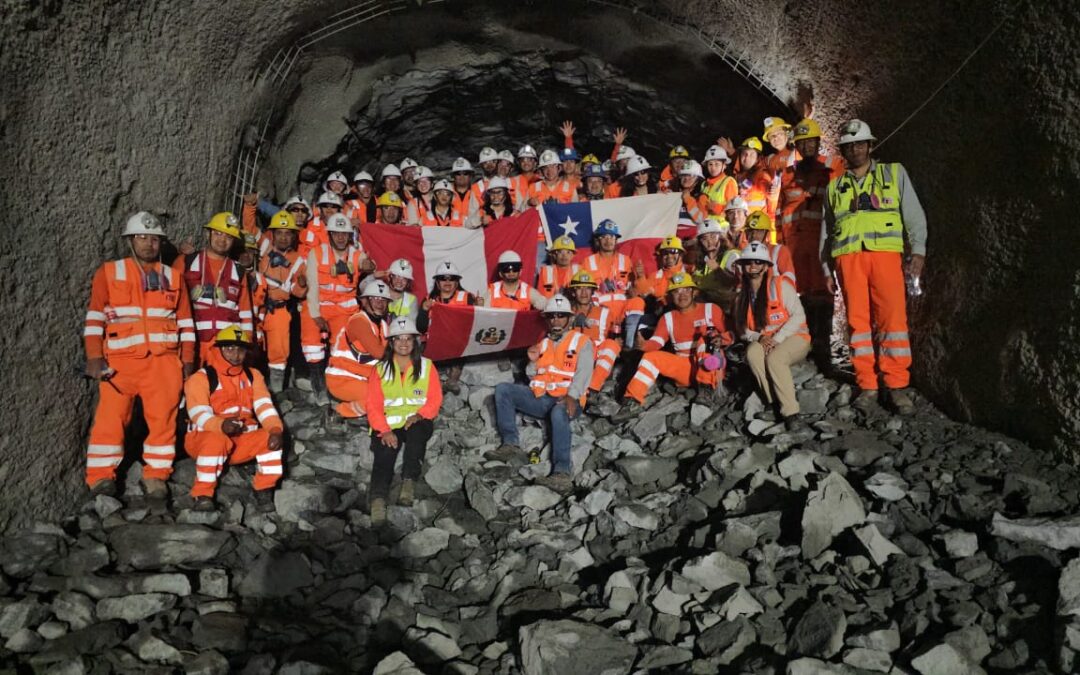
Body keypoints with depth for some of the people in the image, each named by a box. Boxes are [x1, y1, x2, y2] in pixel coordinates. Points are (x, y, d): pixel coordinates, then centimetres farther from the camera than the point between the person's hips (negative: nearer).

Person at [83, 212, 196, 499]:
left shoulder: (174, 277, 15)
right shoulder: (109, 273, 9)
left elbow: (185, 322, 15)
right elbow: (95, 317, 5)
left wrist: (188, 359, 9)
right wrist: (94, 355, -5)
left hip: (164, 360, 2)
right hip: (120, 360, -1)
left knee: (163, 418, -3)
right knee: (111, 416, -6)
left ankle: (156, 476, 7)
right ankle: (101, 476, 5)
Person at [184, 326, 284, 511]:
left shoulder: (253, 376, 7)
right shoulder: (201, 378, -9)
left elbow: (265, 407, -5)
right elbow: (200, 415, -23)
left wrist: (275, 429, -26)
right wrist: (221, 425, -45)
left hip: (241, 441, 4)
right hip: (203, 439, -4)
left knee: (270, 437, -23)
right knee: (217, 439, -38)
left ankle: (264, 491, -7)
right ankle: (203, 495, -23)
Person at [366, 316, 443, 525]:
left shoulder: (427, 366, 11)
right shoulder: (381, 369, 10)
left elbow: (435, 399, 4)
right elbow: (373, 405, 2)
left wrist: (419, 415, -17)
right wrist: (384, 430, -15)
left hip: (417, 422, 0)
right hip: (388, 425, 0)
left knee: (416, 432, -36)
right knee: (384, 454, -29)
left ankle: (409, 481, -37)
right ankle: (378, 498, -46)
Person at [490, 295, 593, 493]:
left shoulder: (582, 342, 6)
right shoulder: (542, 343, 22)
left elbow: (584, 373, -10)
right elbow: (533, 376, 22)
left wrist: (571, 397, -27)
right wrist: (533, 362, -1)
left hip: (567, 401, -5)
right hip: (541, 398, 6)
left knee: (559, 413, -40)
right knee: (503, 388, -11)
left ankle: (562, 473, -48)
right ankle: (511, 444, -17)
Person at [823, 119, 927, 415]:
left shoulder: (894, 173, 18)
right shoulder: (835, 186, 23)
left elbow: (914, 214, 11)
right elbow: (826, 230, 24)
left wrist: (918, 251, -2)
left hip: (885, 250, -2)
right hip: (848, 256, 2)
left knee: (892, 316, -11)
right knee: (858, 319, -2)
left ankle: (897, 385, -7)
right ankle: (867, 386, 2)